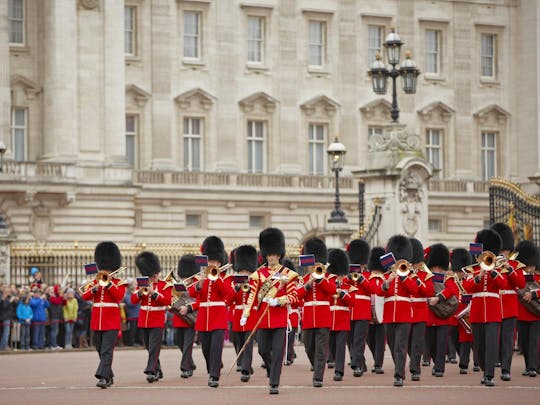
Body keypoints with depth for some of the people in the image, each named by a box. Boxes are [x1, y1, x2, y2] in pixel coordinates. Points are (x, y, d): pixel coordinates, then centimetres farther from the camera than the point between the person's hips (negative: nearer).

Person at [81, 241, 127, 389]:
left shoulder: (118, 283, 1)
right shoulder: (94, 282, 12)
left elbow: (119, 296, -18)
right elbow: (85, 296, -2)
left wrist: (108, 282, -17)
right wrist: (97, 286, -14)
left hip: (111, 322, -5)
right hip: (97, 321, 5)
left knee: (107, 351, -14)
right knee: (101, 351, 13)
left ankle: (102, 377, -21)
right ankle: (109, 377, 28)